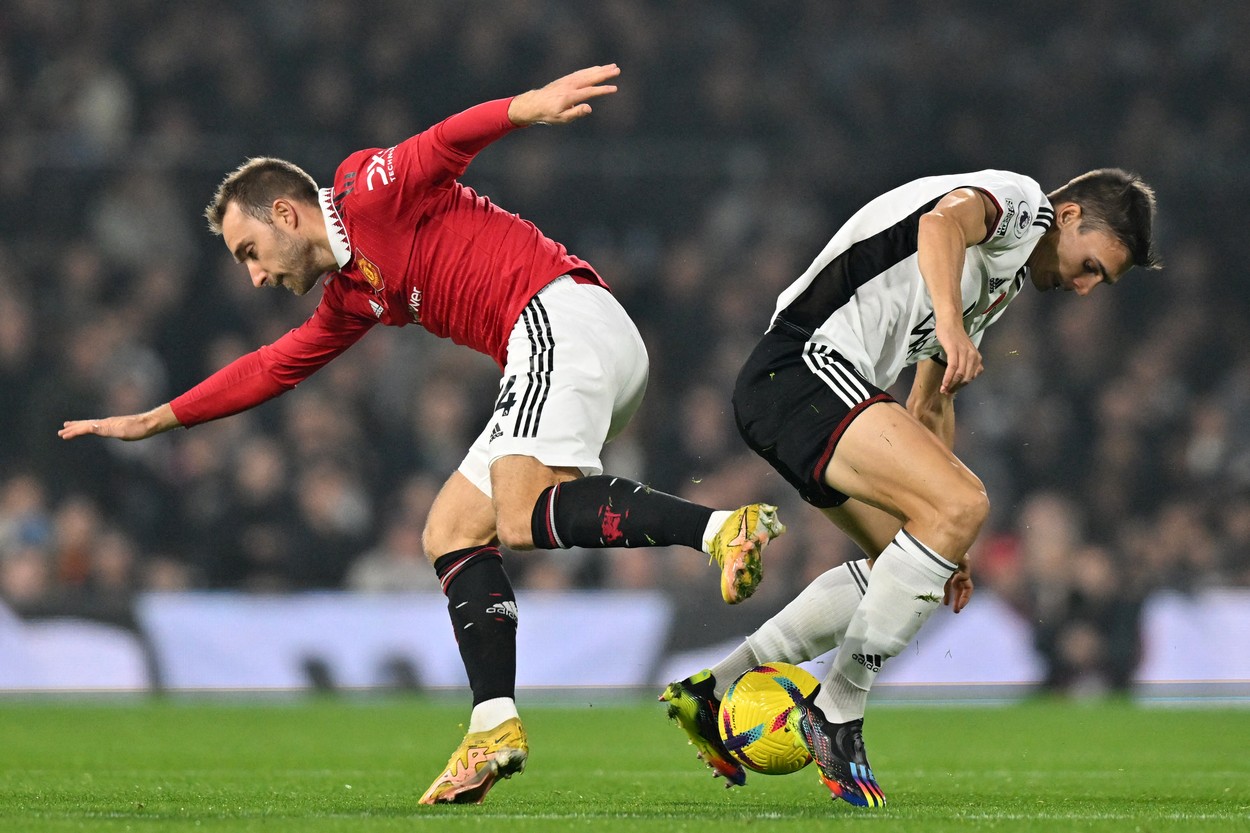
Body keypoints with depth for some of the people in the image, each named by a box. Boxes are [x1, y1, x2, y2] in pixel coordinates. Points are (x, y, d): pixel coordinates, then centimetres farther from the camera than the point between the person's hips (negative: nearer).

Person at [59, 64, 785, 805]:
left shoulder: (371, 195, 2)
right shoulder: (350, 294, 27)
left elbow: (451, 141, -14)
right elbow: (274, 368, 39)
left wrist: (528, 106, -34)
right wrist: (155, 421, 45)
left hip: (566, 318, -10)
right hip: (548, 354, 10)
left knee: (522, 518, -27)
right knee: (452, 533, 9)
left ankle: (721, 527, -38)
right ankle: (495, 728, -1)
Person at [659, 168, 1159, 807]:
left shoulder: (1003, 280, 29)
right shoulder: (1019, 202, -1)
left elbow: (929, 407, 35)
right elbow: (945, 220, -26)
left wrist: (946, 544, 32)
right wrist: (949, 323, -41)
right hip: (804, 368, -11)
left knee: (899, 562, 18)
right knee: (963, 504, -21)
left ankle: (716, 690, 19)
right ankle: (836, 710, -12)